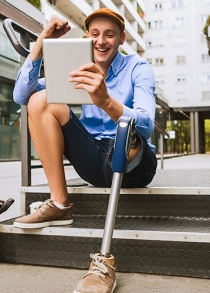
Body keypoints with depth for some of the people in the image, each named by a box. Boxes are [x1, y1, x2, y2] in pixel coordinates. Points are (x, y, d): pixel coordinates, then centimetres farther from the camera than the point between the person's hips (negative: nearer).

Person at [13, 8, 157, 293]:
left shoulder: (138, 67, -6)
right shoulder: (78, 68, 5)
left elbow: (146, 125, -26)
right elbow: (21, 96, -5)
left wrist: (106, 101, -46)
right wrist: (41, 42, -13)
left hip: (135, 164, -3)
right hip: (95, 162, 4)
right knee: (40, 100, -10)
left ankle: (105, 257, -31)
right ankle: (60, 205, -12)